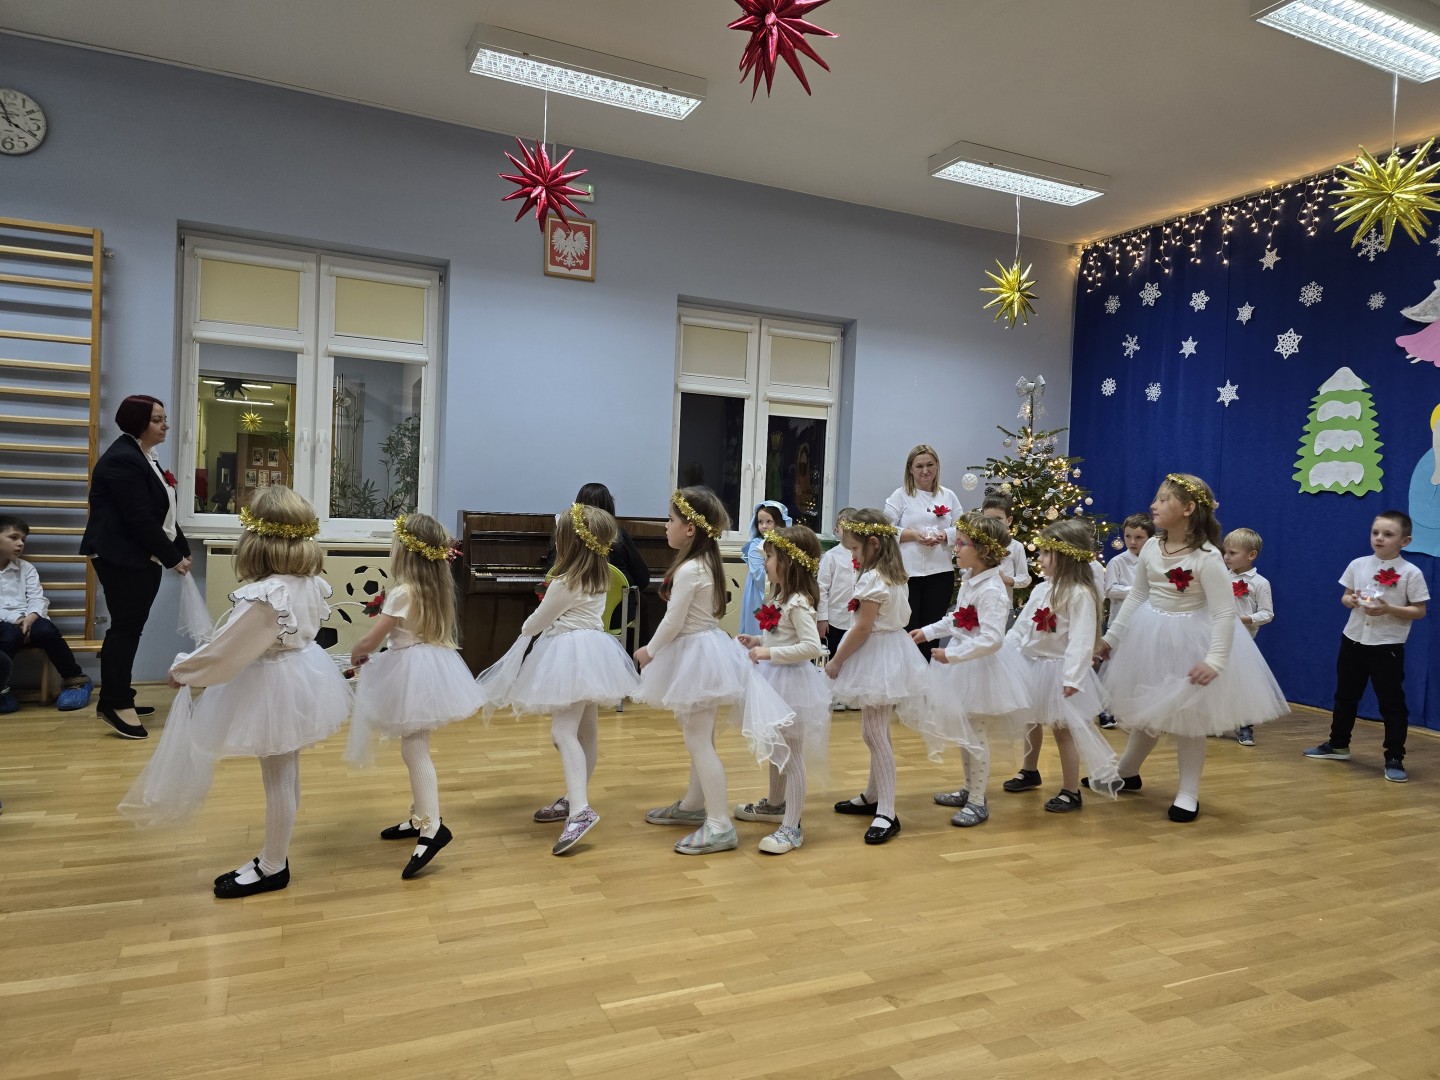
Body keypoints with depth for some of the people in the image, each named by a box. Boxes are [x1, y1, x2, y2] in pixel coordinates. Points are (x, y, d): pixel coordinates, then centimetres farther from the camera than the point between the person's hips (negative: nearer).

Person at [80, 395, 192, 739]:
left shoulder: (144, 458, 16)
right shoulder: (123, 460, -17)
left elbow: (160, 513, 15)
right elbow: (140, 519, -21)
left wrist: (182, 550, 6)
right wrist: (172, 557, -15)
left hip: (142, 558, 10)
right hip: (122, 559, -10)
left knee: (130, 629, 13)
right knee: (125, 628, -5)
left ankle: (116, 698, 21)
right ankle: (116, 703, 3)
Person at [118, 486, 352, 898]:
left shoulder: (261, 597, -28)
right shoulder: (313, 583, -4)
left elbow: (224, 650, -21)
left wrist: (182, 670, -3)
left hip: (272, 688, -8)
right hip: (305, 675, 8)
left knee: (277, 780, 6)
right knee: (286, 775, 20)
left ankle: (272, 867, 23)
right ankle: (275, 854, 35)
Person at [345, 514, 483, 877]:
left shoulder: (402, 592, -18)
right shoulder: (436, 588, 7)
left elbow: (370, 641, -13)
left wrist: (356, 654, 7)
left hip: (412, 671, -9)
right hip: (432, 664, 9)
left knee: (414, 749, -8)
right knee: (416, 747, 17)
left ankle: (433, 827, -11)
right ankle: (421, 817, 27)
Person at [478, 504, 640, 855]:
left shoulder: (564, 583, -15)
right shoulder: (600, 576, 9)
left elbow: (538, 621, -4)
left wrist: (525, 630, 19)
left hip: (570, 655, -10)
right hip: (593, 650, 10)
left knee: (564, 732, -17)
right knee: (587, 731, 14)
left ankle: (580, 809, -29)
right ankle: (574, 798, 27)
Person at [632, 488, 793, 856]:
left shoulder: (688, 569, -21)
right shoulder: (707, 561, 8)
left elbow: (673, 622, -18)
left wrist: (649, 651, -1)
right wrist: (657, 649, 15)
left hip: (697, 654, -10)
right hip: (707, 647, 10)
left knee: (698, 741, -4)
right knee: (700, 736, 21)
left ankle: (720, 825, 0)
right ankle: (693, 805, 36)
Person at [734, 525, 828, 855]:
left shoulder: (798, 603, -21)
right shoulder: (782, 599, 8)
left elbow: (812, 647, -28)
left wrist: (770, 653, -27)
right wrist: (758, 642, 6)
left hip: (792, 681, -10)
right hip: (775, 681, 10)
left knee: (791, 755, -1)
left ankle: (791, 827, 7)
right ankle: (775, 805, 42)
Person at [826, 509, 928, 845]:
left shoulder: (873, 580, -19)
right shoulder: (895, 575, 10)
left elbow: (862, 628, -20)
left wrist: (836, 661, -9)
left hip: (877, 657, -10)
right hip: (891, 650, 10)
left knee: (875, 734, -8)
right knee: (876, 732, 19)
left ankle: (886, 813, -4)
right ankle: (873, 796, 32)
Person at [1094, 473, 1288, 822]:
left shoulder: (1207, 558, -21)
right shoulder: (1151, 547, -3)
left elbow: (1225, 613, -21)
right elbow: (1136, 596, 7)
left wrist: (1215, 660, -27)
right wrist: (1111, 636, 8)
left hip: (1191, 639, -5)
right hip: (1151, 637, 5)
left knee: (1189, 716, 5)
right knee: (1147, 710, 19)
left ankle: (1188, 793, 19)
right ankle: (1126, 772, 36)